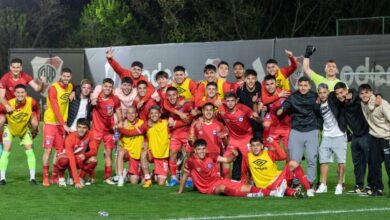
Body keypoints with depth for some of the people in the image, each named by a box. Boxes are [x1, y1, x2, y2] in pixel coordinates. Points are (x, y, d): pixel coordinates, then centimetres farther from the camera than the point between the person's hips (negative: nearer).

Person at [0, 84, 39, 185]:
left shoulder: (31, 102, -27)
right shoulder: (8, 104, -35)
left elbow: (36, 110, -5)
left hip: (25, 129, 2)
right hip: (10, 129, -2)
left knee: (29, 150, -4)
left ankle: (32, 177, 4)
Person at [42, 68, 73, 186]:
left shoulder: (70, 87, 3)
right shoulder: (53, 88, -16)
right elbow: (56, 109, -22)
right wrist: (64, 125, -27)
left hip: (62, 123, 6)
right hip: (50, 122, -6)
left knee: (60, 150, 5)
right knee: (48, 150, -8)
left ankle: (54, 177, 14)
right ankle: (45, 177, -3)